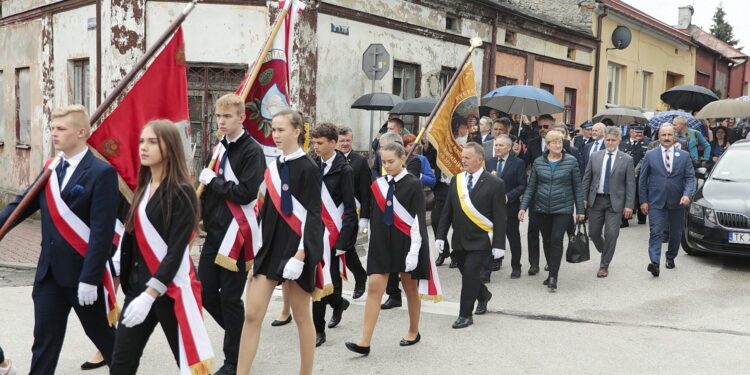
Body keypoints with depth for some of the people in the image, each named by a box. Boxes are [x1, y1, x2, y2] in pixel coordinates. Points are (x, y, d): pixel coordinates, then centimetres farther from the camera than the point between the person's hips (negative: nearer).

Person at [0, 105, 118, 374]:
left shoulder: (101, 173, -14)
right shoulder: (50, 168, 8)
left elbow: (102, 231, -18)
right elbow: (22, 204, 8)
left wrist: (90, 278, -21)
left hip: (83, 272, -6)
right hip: (49, 271, 6)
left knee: (101, 333, 11)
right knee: (44, 339, 11)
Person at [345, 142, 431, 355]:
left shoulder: (413, 184, -8)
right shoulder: (378, 185, 4)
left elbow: (418, 220, -11)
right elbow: (373, 217, 10)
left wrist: (414, 252, -16)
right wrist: (371, 244, 10)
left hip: (404, 243, -3)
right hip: (381, 243, 4)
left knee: (410, 289, 11)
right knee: (374, 288, -4)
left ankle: (414, 332, 31)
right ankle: (365, 342, -3)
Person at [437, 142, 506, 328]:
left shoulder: (494, 184, -8)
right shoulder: (456, 180, 6)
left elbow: (500, 218, -9)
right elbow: (448, 211, 9)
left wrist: (499, 244, -13)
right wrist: (441, 235, 3)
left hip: (480, 241, -5)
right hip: (459, 240, 5)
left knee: (470, 274, -11)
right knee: (467, 274, 15)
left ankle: (465, 315, 4)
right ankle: (483, 295, 45)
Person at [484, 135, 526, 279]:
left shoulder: (518, 163, -3)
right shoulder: (489, 162, 9)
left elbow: (522, 186, -7)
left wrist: (508, 196, -19)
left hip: (509, 207, -2)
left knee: (514, 239, 13)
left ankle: (516, 267, 33)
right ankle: (485, 272, -4)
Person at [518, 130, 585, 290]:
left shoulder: (571, 161, -2)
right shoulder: (538, 162, 3)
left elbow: (577, 187, 2)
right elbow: (531, 187, 5)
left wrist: (580, 210, 1)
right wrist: (523, 207, -2)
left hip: (563, 208, -3)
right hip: (542, 208, 3)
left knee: (557, 239, -12)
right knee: (547, 241, 10)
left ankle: (553, 276, -7)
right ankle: (552, 273, 24)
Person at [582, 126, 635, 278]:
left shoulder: (626, 159, -2)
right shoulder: (595, 156, 5)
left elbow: (630, 184, -3)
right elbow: (587, 179, 8)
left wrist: (629, 205, -8)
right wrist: (584, 198, 0)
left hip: (615, 202, -2)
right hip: (596, 200, 3)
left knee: (611, 234, -5)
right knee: (593, 233, 7)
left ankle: (604, 265, 11)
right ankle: (605, 252, 36)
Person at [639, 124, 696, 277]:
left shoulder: (684, 156, 5)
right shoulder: (650, 155, 2)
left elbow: (690, 177, 3)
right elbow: (642, 179, 4)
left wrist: (687, 194, -15)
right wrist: (643, 200, -1)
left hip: (677, 202, 2)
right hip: (656, 201, -2)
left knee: (676, 233, 14)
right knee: (655, 233, -12)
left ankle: (670, 257, 34)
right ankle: (655, 263, -19)